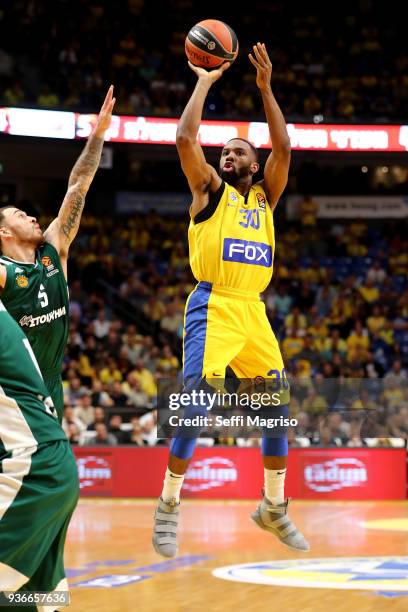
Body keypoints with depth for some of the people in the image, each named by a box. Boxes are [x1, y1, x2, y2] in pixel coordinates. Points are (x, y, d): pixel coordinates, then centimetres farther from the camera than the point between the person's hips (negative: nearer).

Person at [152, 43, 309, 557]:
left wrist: (265, 87, 5)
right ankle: (169, 506, -6)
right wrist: (204, 82, 2)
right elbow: (185, 138, -6)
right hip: (213, 307, -5)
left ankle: (274, 506, 18)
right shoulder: (210, 190, 8)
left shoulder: (265, 196, 19)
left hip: (253, 311, 5)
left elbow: (283, 148, 7)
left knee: (277, 405, 5)